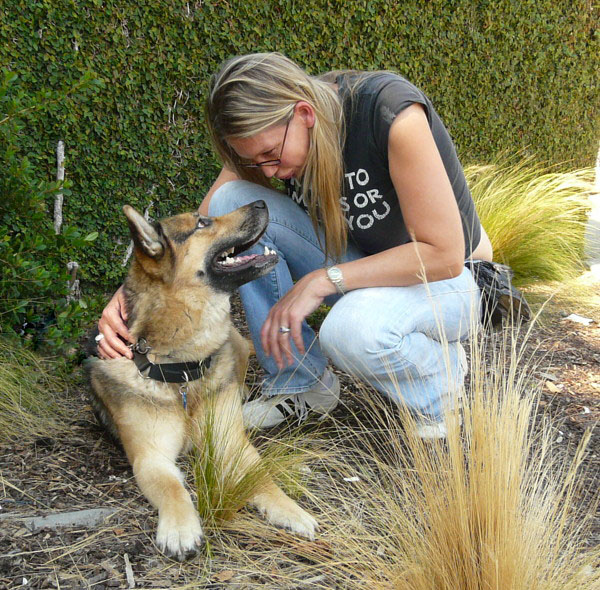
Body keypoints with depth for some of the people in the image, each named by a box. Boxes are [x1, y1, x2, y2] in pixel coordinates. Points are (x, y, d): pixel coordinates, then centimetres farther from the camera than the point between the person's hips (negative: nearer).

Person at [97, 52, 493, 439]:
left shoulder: (392, 112, -29)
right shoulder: (265, 138, -12)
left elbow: (443, 253, -28)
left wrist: (321, 281, -31)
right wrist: (131, 292, -28)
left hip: (444, 277, -5)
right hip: (359, 265, 6)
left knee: (352, 328, -40)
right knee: (232, 201, -18)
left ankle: (440, 371, -2)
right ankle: (300, 382, -6)